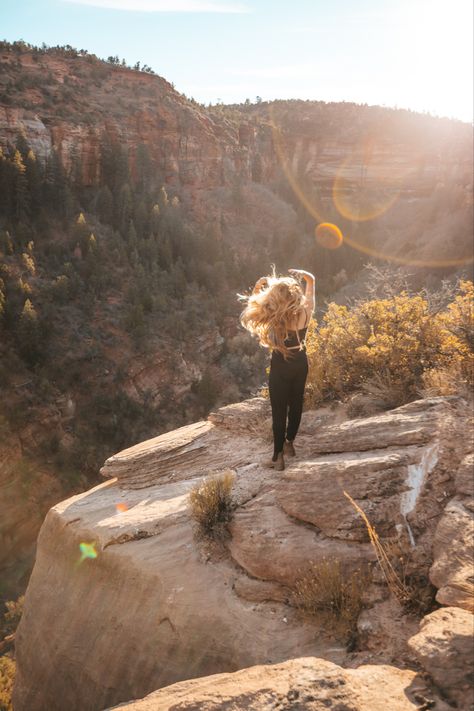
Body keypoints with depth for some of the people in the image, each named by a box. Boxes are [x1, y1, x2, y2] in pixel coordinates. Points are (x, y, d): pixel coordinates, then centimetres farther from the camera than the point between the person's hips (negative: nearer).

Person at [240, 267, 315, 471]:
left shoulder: (273, 319, -25)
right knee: (296, 404, 20)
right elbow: (311, 280, -2)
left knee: (279, 411, 6)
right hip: (300, 364, 4)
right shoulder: (304, 312, -16)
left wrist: (257, 289, -12)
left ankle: (278, 456, 10)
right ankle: (289, 443, 37)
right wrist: (300, 274, -17)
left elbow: (249, 312, -8)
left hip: (280, 367, -4)